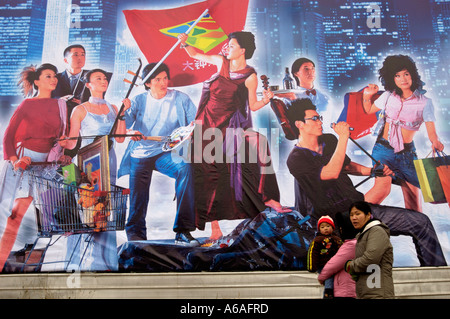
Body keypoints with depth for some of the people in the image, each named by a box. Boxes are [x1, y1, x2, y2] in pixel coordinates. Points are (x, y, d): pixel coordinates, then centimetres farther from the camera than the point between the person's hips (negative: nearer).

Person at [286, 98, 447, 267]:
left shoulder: (329, 140, 12)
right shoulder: (296, 159, -12)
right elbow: (331, 173, -25)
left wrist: (370, 170, 11)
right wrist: (343, 138, -21)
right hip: (336, 219, -7)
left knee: (421, 221, -3)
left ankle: (438, 266, 12)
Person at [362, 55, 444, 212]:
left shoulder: (425, 102, 0)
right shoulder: (388, 96, 6)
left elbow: (431, 129, -5)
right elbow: (369, 110, 20)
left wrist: (435, 142, -26)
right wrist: (367, 95, 3)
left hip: (407, 152, 1)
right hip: (383, 148, -1)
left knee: (413, 193, 2)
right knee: (383, 187, -22)